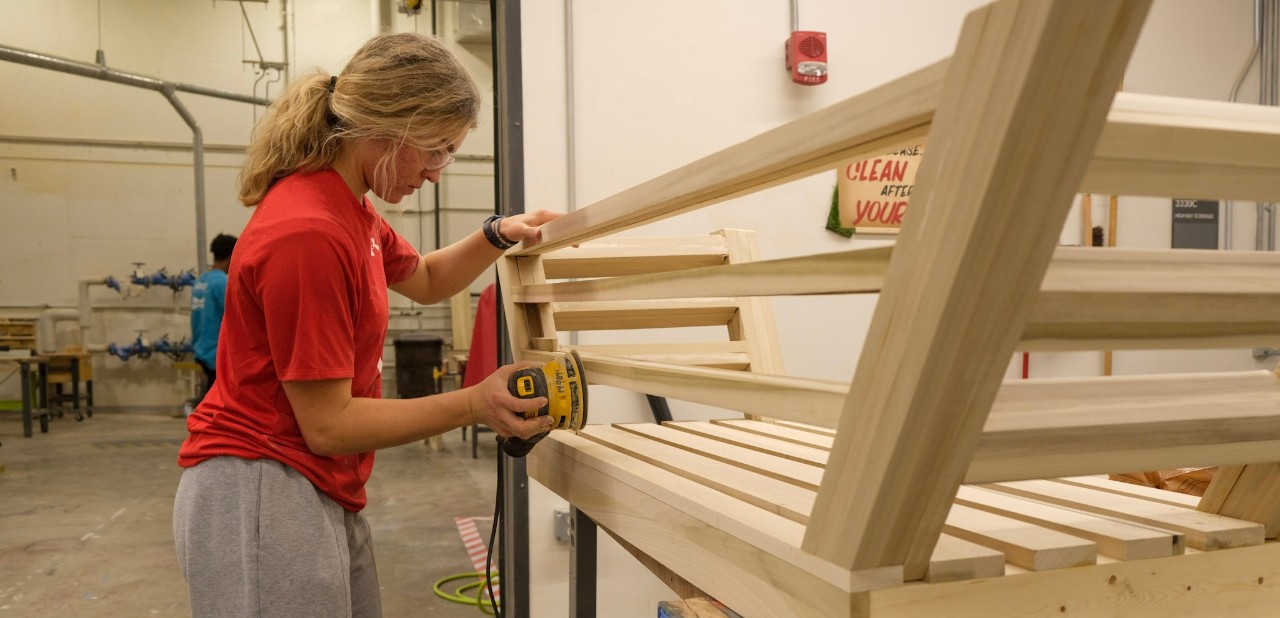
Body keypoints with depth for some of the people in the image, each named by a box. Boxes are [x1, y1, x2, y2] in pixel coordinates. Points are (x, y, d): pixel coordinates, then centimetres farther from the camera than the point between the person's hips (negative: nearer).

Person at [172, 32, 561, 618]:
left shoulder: (352, 209, 6)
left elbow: (424, 280, 24)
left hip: (325, 496, 9)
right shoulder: (308, 233, -23)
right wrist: (473, 404, -16)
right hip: (260, 499, -9)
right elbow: (326, 424, -19)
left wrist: (496, 236, 7)